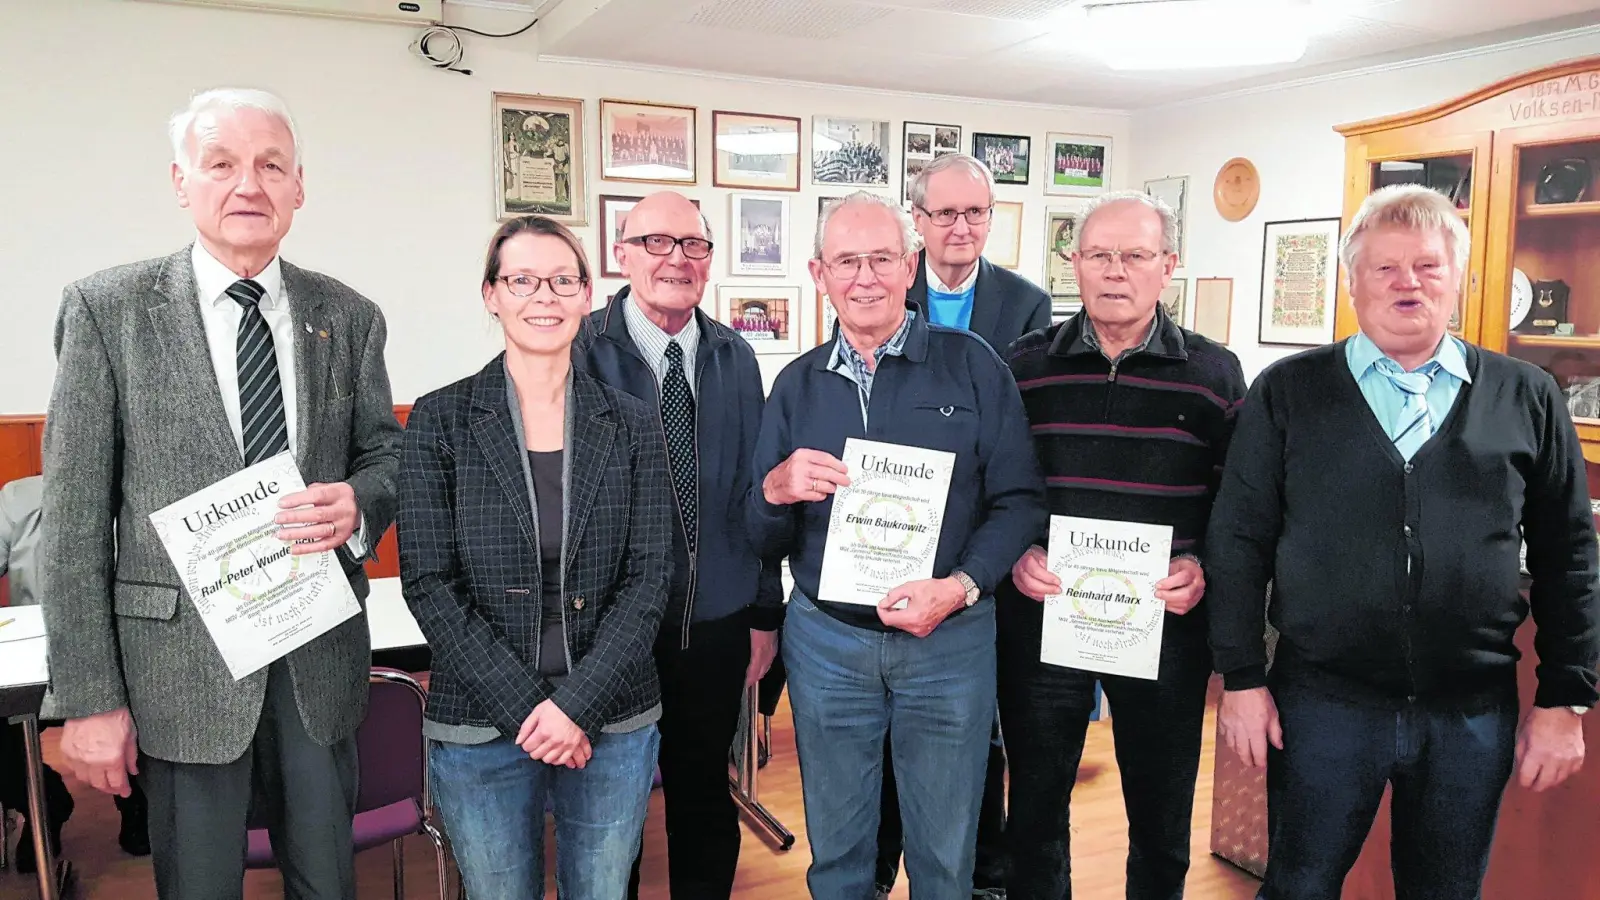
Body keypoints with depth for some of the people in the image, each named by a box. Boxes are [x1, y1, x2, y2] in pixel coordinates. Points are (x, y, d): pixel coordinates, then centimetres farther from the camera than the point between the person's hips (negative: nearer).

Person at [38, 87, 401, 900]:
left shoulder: (349, 317, 3)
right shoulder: (107, 310, -4)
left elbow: (386, 452, 11)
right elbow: (73, 519, -6)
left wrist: (356, 502, -14)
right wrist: (88, 699, -8)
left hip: (321, 658, 3)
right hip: (183, 664, -2)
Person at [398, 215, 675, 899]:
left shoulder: (632, 425, 2)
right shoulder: (439, 421, -2)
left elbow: (648, 576, -3)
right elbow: (429, 584, -6)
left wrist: (579, 703, -12)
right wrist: (522, 708, -12)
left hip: (613, 724, 1)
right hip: (481, 728, -1)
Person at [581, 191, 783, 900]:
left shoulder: (734, 356, 4)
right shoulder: (584, 349, -9)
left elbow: (756, 488, 6)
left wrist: (765, 614, 7)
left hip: (718, 621, 3)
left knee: (704, 795, 18)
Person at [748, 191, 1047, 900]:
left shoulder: (972, 366, -3)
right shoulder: (797, 384, 4)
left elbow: (1019, 499, -4)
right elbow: (761, 541, 6)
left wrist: (960, 587, -19)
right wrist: (776, 490, -16)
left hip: (951, 638, -1)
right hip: (825, 640, 2)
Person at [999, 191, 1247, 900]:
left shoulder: (1214, 373, 2)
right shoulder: (1025, 365, 2)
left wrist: (1204, 566, -12)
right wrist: (1013, 555, -10)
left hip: (1165, 624, 0)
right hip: (1041, 617, 0)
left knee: (1163, 816, 15)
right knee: (1035, 809, 14)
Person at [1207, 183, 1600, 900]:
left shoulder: (1526, 398, 4)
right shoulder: (1287, 392, -1)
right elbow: (1238, 540, -2)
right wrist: (1242, 678, -5)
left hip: (1476, 712, 2)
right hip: (1322, 701, -2)